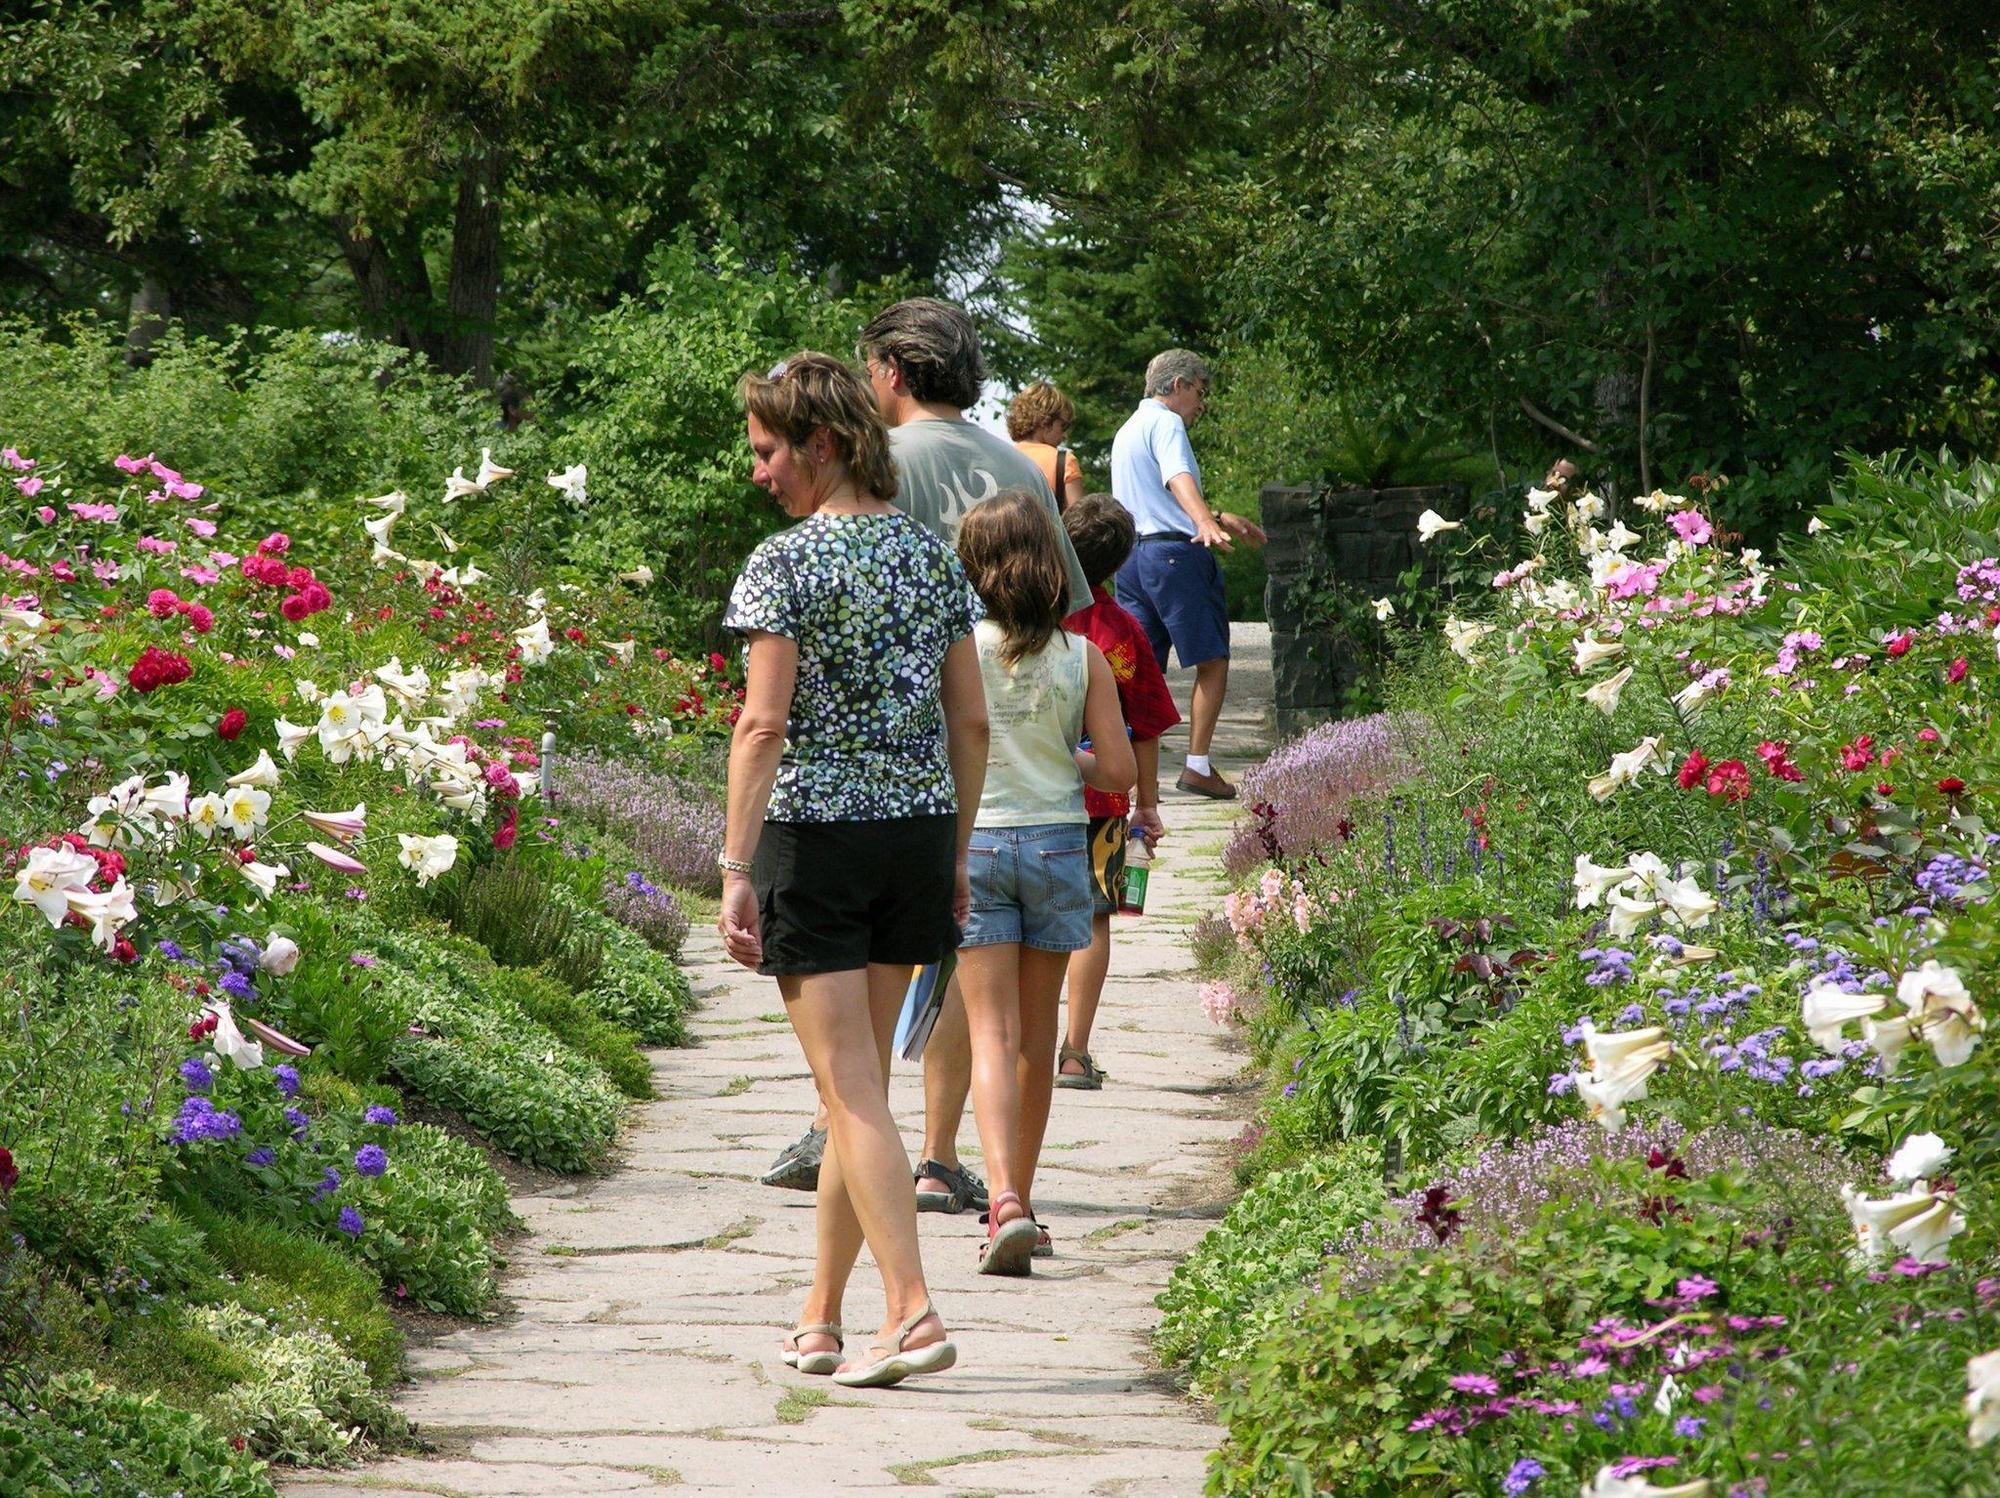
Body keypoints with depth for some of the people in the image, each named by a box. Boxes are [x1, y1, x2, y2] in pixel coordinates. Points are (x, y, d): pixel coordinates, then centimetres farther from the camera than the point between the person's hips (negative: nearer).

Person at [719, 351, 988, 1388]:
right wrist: (956, 856, 17)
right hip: (918, 827, 6)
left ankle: (912, 1312, -15)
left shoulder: (784, 565, -10)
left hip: (814, 831, -6)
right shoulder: (933, 555, 8)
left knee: (848, 1087, -5)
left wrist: (736, 867, -15)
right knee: (859, 1080, 14)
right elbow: (972, 722, 10)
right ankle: (819, 1320, 21)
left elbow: (763, 726, -16)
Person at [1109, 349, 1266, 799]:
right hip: (1176, 554, -9)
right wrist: (1207, 522, -43)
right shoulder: (1165, 424, -6)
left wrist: (1220, 519, 45)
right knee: (1212, 660, 0)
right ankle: (1198, 766, -3)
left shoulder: (1127, 430, 24)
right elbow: (1179, 479, -27)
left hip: (1132, 556, 9)